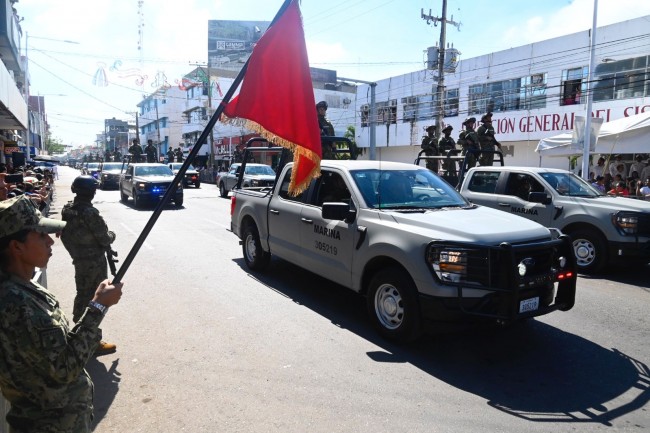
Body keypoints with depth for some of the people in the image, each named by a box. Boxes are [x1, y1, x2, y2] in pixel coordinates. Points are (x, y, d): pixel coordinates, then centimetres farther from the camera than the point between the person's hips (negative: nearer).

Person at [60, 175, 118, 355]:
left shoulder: (67, 209, 1)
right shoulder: (90, 212, -25)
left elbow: (65, 235, 10)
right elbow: (105, 239, -18)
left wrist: (75, 250, 20)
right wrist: (112, 235, 3)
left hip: (79, 260, 8)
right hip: (95, 262, -8)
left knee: (82, 295, 23)